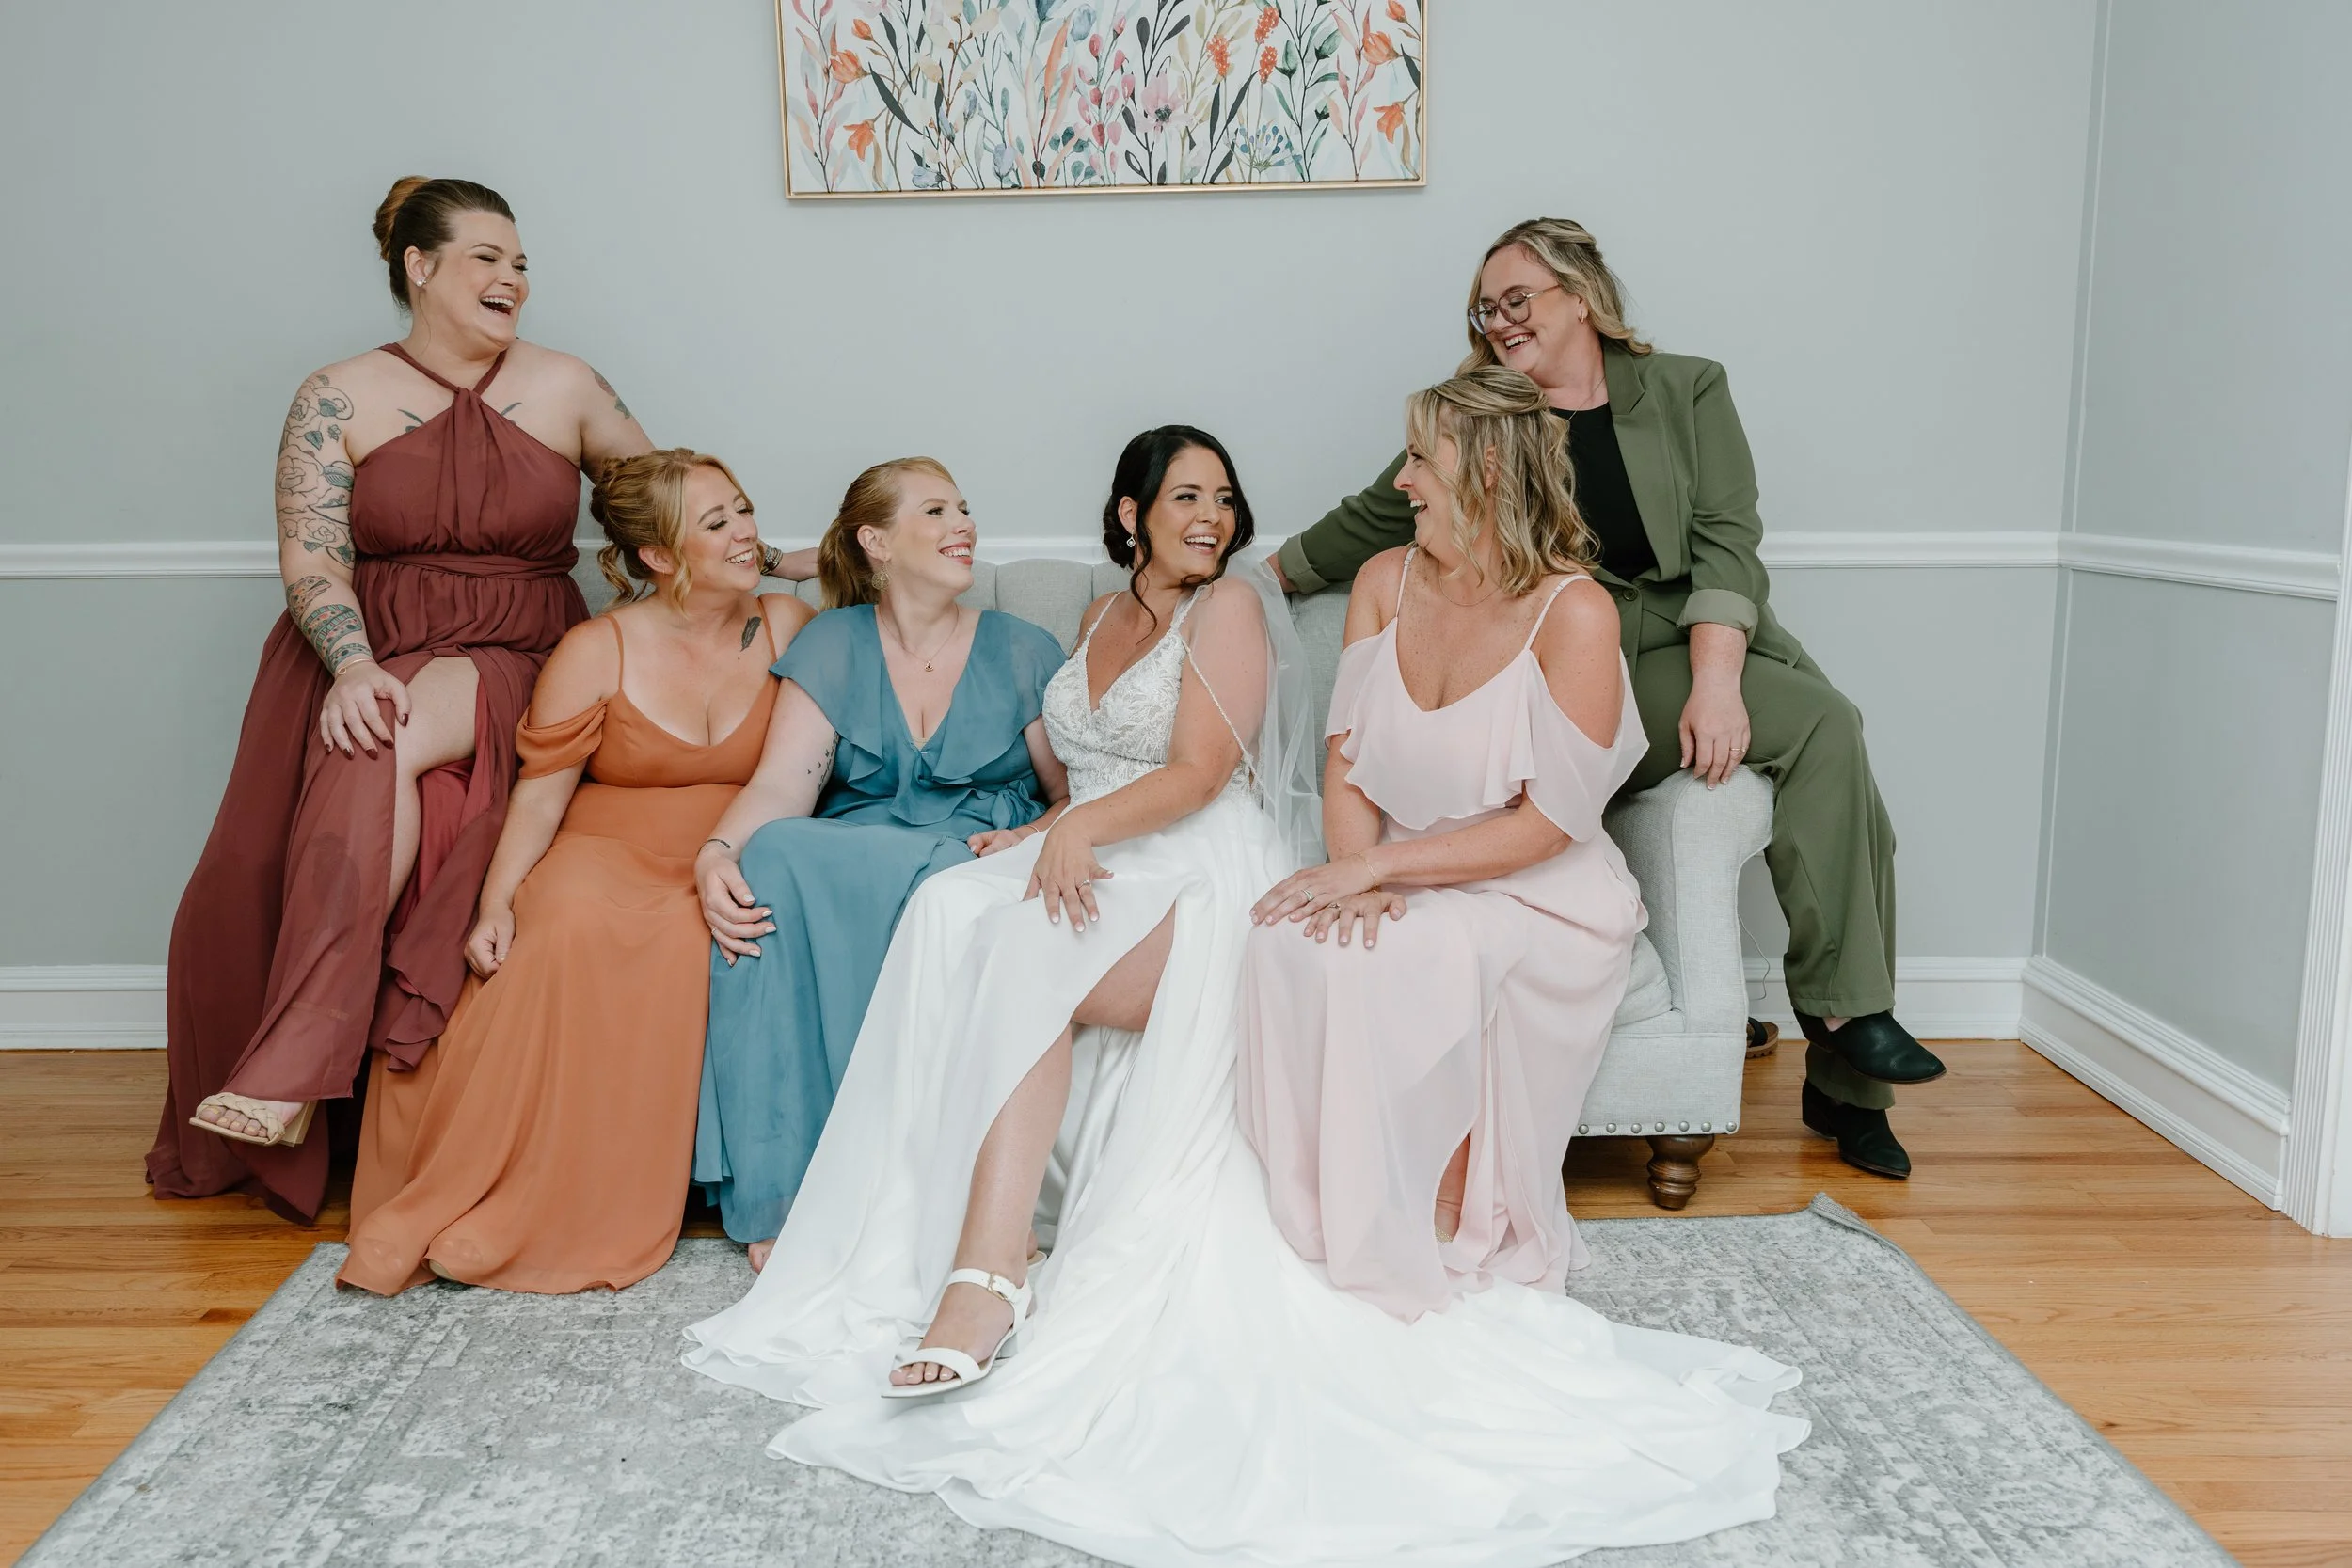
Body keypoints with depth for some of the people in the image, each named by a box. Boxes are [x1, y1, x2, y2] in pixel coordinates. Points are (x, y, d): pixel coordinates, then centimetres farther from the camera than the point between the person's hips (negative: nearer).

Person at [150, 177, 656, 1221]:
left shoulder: (566, 388, 10)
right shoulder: (340, 399, 6)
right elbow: (311, 561, -4)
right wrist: (354, 665, -21)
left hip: (509, 662, -1)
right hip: (361, 662, 1)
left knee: (387, 751, -34)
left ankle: (293, 1063, -32)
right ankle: (248, 1133, -3)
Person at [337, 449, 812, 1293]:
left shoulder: (789, 628, 7)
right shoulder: (598, 652, 1)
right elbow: (541, 790, -1)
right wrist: (495, 904, -15)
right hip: (608, 854, -1)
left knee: (685, 943, -35)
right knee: (572, 932, -35)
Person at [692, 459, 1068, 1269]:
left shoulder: (1023, 652, 12)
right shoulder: (831, 646, 12)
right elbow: (781, 784, 0)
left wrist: (1033, 840, -14)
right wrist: (715, 853, -21)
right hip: (846, 868, 1)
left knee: (943, 895, -37)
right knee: (771, 859, -32)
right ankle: (779, 1197, -29)